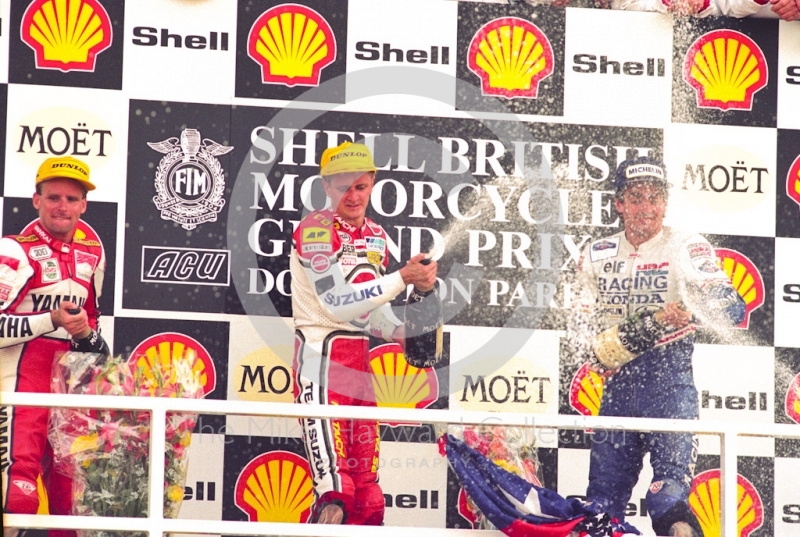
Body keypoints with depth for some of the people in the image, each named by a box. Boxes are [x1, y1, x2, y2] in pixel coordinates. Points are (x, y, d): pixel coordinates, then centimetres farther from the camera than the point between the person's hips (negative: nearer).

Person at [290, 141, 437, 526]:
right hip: (321, 353, -8)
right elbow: (338, 302, -20)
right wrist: (402, 279, -21)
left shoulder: (376, 237, 15)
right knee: (335, 488, -16)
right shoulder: (315, 230, -10)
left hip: (359, 357, 8)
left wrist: (402, 333, -2)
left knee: (366, 491, 9)